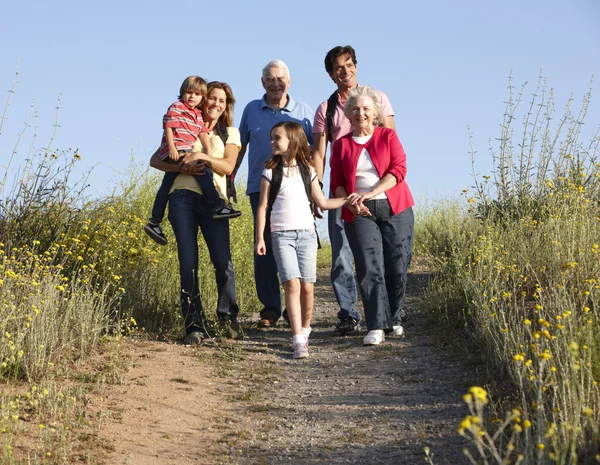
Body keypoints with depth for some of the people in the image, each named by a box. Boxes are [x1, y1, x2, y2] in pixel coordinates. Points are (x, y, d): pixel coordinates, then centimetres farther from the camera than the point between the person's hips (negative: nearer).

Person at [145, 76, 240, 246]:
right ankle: (217, 206, -24)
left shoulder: (197, 115, 22)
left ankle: (154, 223, 16)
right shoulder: (176, 107, 0)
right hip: (175, 151, -9)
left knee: (166, 186, 11)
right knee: (203, 169, -23)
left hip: (186, 151, 9)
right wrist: (172, 148, -18)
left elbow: (203, 133, 13)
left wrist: (208, 152, 0)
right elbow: (168, 126, -8)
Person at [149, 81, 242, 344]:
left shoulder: (230, 133, 18)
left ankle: (228, 316, 10)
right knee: (188, 263, -7)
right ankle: (195, 325, -4)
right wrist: (181, 167, -7)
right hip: (183, 197, 0)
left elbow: (228, 166, 2)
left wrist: (202, 157, -14)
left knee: (222, 260, -12)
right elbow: (156, 160, 10)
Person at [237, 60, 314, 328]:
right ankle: (270, 308, 5)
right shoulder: (252, 110, 11)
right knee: (264, 248, -2)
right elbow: (240, 146, 17)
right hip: (260, 188, 1)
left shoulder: (303, 112, 8)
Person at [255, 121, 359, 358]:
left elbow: (322, 203, 15)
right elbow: (263, 206, 2)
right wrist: (259, 238, -2)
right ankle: (298, 339, -14)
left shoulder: (307, 171, 9)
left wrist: (348, 200, 11)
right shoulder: (270, 172, 3)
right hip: (282, 235, -2)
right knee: (292, 285, -14)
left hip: (307, 234, 2)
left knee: (307, 286, -1)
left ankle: (305, 330, 20)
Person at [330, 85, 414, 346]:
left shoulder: (388, 136, 8)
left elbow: (398, 169, -5)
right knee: (370, 268, -11)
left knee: (397, 265, -1)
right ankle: (377, 327, -11)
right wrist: (350, 202, -11)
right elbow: (336, 183, 10)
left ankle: (394, 320, 15)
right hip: (360, 214, 0)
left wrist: (371, 193, -18)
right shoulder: (341, 145, 13)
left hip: (395, 209, 0)